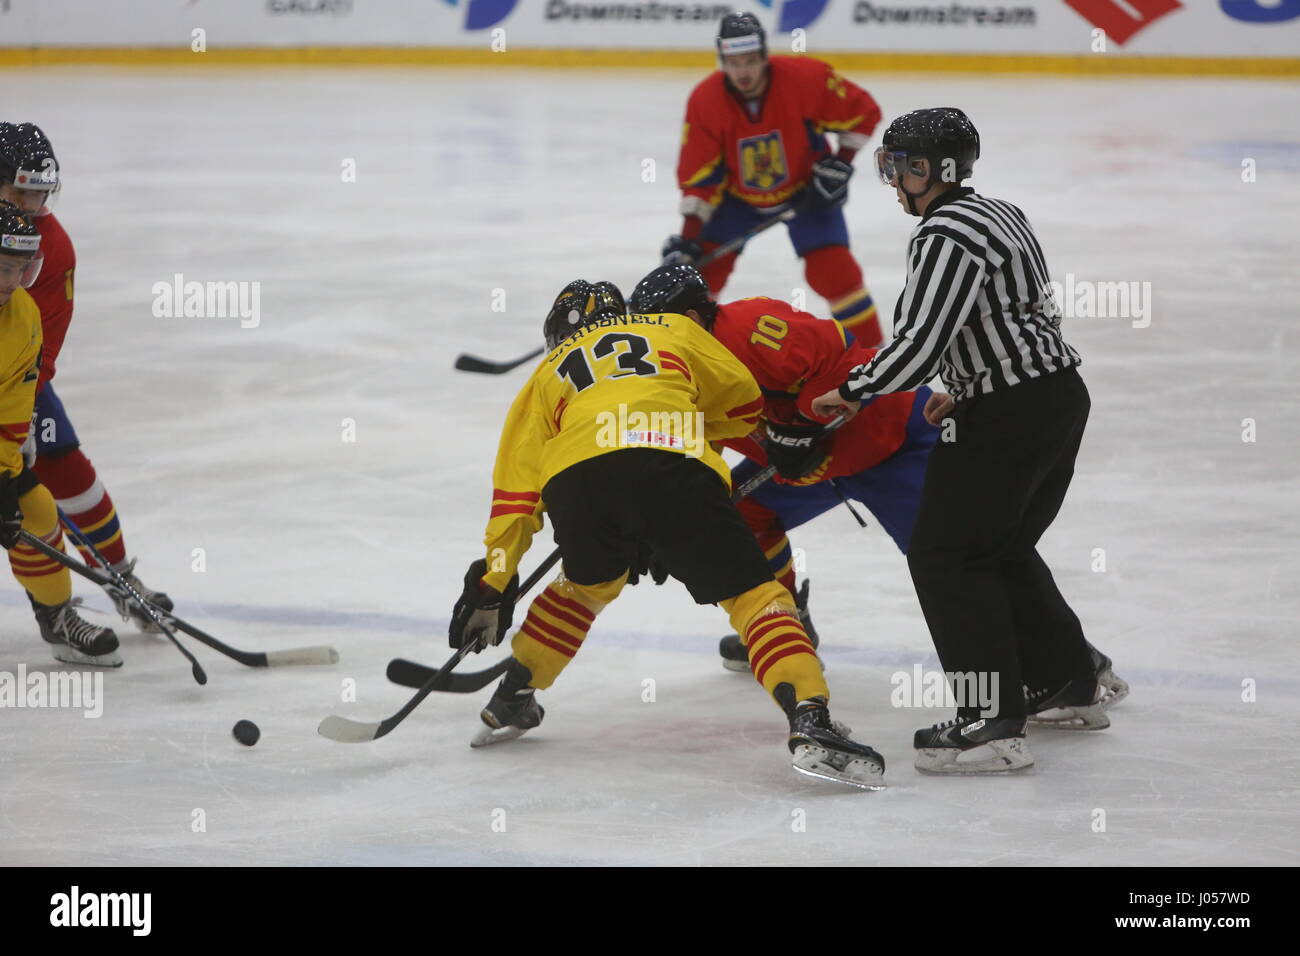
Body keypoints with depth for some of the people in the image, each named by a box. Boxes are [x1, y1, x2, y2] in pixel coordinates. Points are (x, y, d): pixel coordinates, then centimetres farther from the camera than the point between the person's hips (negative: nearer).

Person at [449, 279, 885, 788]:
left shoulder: (549, 373, 36)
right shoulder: (673, 330, 34)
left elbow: (515, 491, 30)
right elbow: (743, 403, 32)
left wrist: (492, 584, 32)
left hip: (574, 478, 2)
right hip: (674, 469, -2)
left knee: (588, 581, 33)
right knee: (751, 592, 2)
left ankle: (511, 699, 37)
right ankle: (810, 723, -16)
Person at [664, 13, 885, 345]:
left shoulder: (805, 79, -28)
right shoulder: (704, 102, -22)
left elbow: (863, 112, -13)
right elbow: (698, 176, -15)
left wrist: (840, 164, -17)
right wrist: (688, 236, -21)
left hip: (804, 189, -2)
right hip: (739, 195, 2)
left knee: (833, 269, -14)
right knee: (704, 265, -7)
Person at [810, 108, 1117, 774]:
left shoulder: (948, 235, -17)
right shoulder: (999, 215, 15)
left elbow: (921, 341, -23)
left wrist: (852, 393, -11)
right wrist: (968, 391, 25)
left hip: (1010, 419, -10)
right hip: (1060, 394, 10)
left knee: (946, 555, -6)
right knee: (1003, 548, 24)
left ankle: (993, 724, -12)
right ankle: (1071, 685, 34)